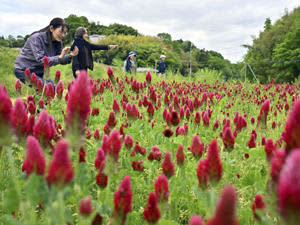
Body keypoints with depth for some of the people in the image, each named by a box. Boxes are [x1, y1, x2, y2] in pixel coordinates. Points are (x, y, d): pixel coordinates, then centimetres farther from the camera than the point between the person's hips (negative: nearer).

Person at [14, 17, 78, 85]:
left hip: (39, 72, 7)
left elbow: (61, 60, -2)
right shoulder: (36, 38, -24)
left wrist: (69, 56, -24)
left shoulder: (57, 42, -5)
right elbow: (41, 60, -31)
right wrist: (60, 57, -42)